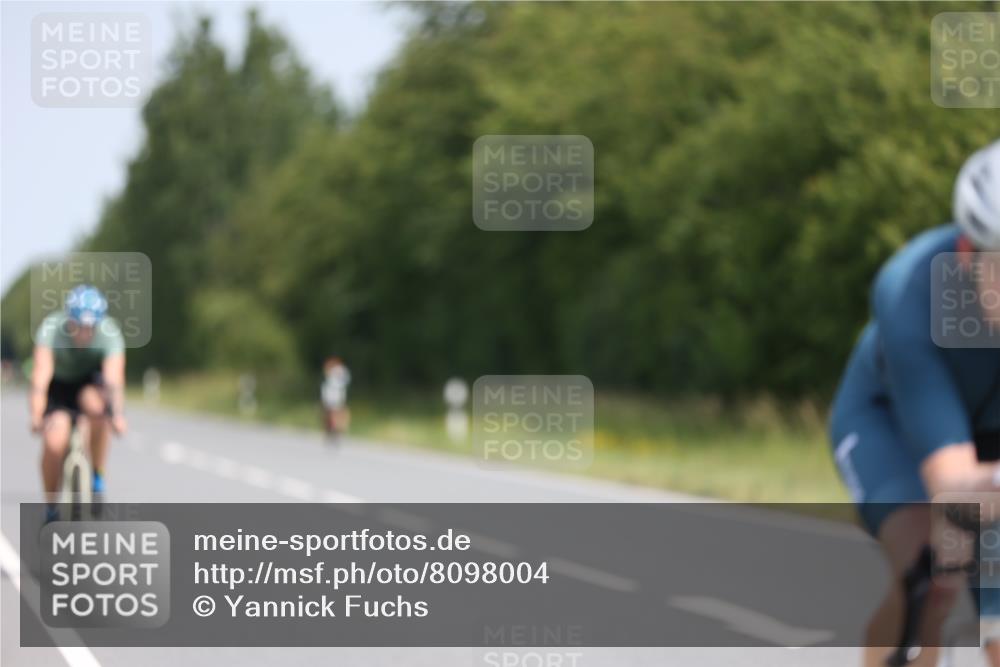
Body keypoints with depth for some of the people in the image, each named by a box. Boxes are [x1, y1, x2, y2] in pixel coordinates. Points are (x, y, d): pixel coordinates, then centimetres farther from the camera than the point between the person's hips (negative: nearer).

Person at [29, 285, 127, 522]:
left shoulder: (110, 333, -29)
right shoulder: (52, 329, -31)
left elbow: (114, 379, -41)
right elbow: (41, 375, -39)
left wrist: (118, 416, -59)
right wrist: (36, 417, -53)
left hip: (90, 382, 0)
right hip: (59, 385, 0)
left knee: (95, 403, -36)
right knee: (54, 442, -21)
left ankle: (97, 478, -18)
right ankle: (51, 509, 2)